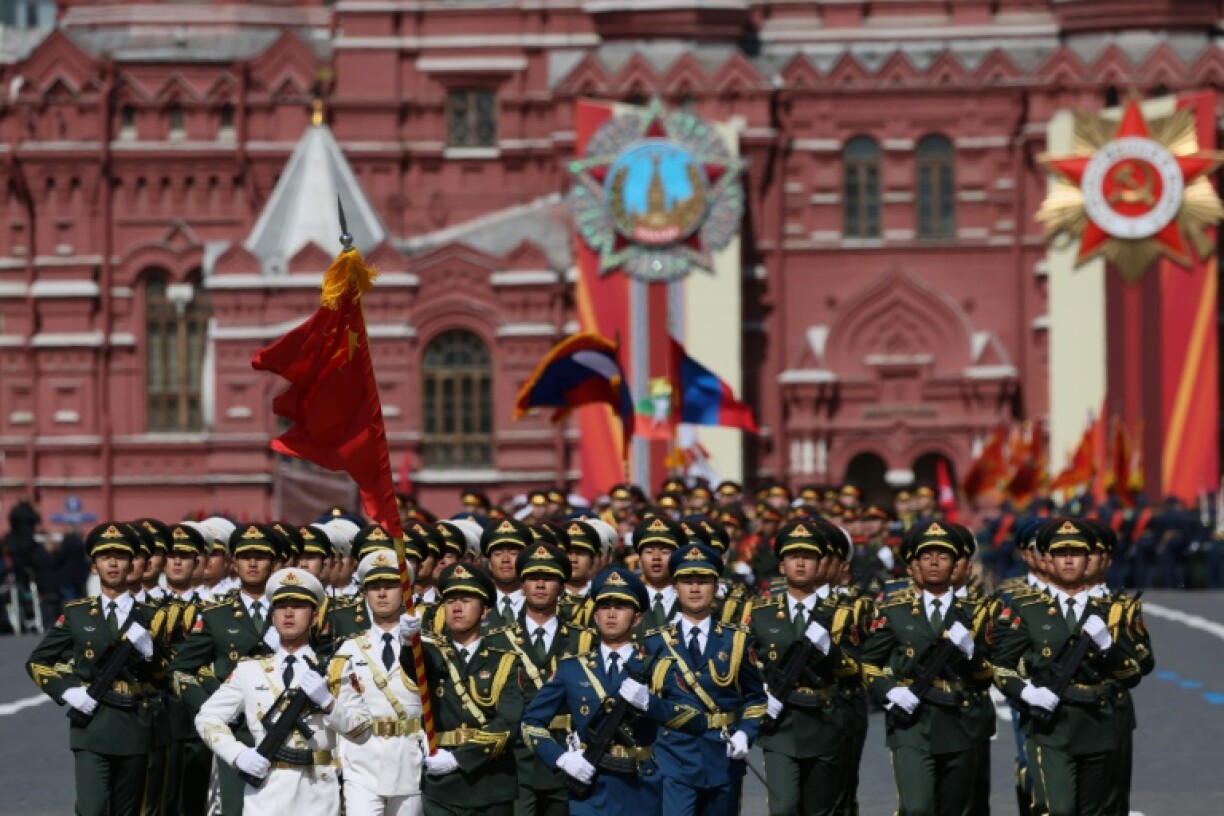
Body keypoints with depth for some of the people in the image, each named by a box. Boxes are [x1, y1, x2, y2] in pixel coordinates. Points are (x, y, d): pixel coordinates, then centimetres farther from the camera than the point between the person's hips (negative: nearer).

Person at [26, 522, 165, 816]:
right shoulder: (77, 614, 6)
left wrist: (148, 648, -11)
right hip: (91, 726, -2)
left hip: (135, 727, 2)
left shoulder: (149, 616, 8)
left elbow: (164, 676, 8)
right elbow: (37, 662, 11)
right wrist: (66, 691, -5)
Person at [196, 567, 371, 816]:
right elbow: (207, 717, 10)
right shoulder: (250, 669, 11)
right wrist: (238, 754, -6)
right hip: (266, 790, 0)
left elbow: (362, 727, 5)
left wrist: (327, 701, -12)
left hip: (318, 795, 0)